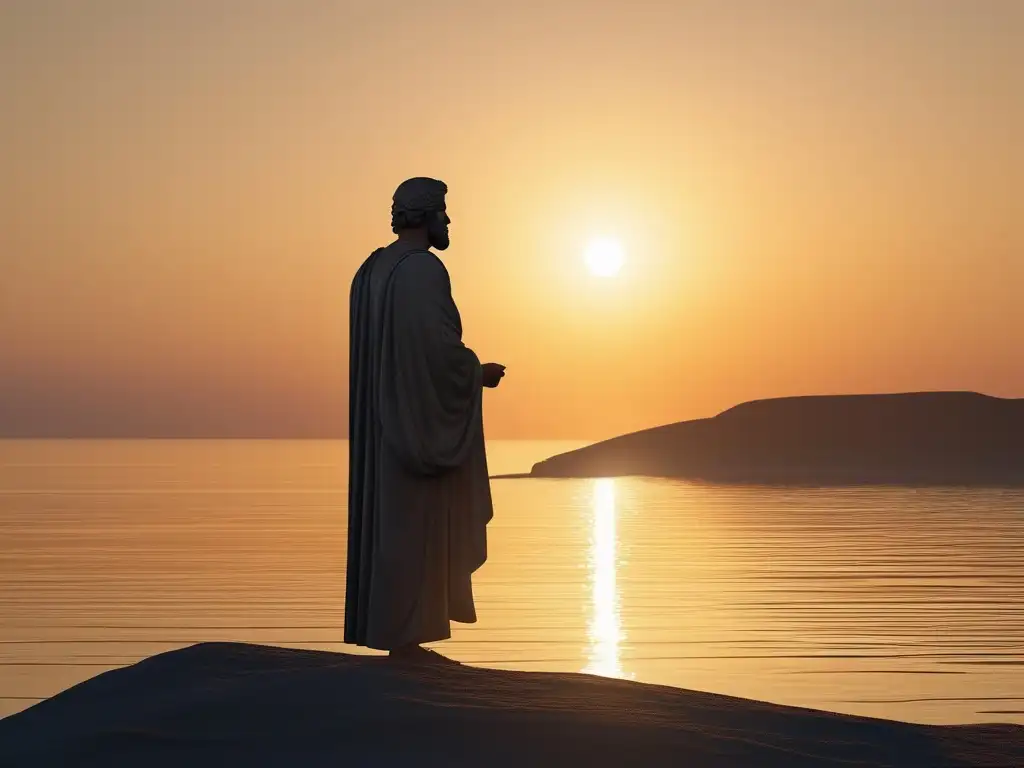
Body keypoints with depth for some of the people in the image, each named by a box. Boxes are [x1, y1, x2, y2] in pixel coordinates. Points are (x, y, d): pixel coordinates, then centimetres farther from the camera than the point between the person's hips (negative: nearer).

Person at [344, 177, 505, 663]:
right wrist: (479, 374, -4)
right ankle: (404, 641, -1)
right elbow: (439, 346, -23)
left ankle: (392, 636, 13)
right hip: (417, 417, -10)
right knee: (413, 526, -5)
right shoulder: (425, 270, -16)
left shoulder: (372, 270, 14)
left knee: (391, 524, 11)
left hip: (384, 420, 10)